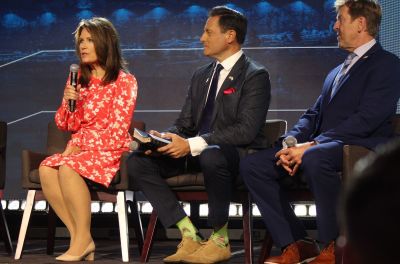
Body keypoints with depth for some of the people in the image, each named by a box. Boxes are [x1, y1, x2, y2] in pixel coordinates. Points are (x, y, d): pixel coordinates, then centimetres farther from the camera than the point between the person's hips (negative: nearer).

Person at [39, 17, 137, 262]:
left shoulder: (124, 81, -3)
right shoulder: (79, 79, 14)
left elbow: (117, 130, -10)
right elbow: (66, 125, 16)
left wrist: (77, 147, -13)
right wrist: (68, 102, -6)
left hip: (110, 151, -6)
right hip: (80, 148, 6)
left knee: (67, 167, -33)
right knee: (47, 167, -26)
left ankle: (83, 240, -25)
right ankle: (78, 237, -22)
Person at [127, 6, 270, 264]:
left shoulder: (255, 76, -6)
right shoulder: (201, 75, 18)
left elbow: (246, 130, -18)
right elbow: (185, 123, 18)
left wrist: (192, 145, -24)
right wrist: (166, 138, -6)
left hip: (236, 155, -7)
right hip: (195, 152, 8)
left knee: (210, 155, -41)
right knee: (137, 162, -11)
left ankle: (220, 240, -21)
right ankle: (189, 236, -13)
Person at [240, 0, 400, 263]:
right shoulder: (337, 72, 27)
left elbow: (367, 118, -16)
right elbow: (313, 115, 20)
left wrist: (312, 145, -20)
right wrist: (291, 143, -3)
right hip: (321, 147, 9)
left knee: (315, 159, -40)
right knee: (252, 165, -7)